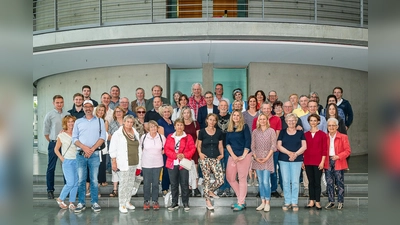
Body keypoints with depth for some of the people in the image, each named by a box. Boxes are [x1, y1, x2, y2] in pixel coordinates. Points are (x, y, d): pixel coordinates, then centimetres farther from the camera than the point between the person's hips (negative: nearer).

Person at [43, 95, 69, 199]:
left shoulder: (67, 114, 5)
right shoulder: (50, 115, -3)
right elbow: (45, 131, 2)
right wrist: (52, 141, 5)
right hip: (54, 144, -3)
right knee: (51, 168, 1)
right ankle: (50, 190, 9)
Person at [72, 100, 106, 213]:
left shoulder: (100, 121, 9)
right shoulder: (78, 122, 12)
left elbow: (103, 137, 0)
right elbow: (74, 138, 6)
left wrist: (92, 149, -11)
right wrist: (84, 148, -11)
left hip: (94, 154, -1)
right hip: (81, 154, 1)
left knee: (94, 180, 0)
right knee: (81, 179, 2)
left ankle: (94, 203, 7)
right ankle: (81, 203, 9)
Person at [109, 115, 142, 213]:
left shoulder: (136, 134, 13)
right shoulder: (118, 134, -3)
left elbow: (139, 148, 17)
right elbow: (113, 149, -5)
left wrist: (139, 162, 13)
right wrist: (114, 162, -11)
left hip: (134, 163, 6)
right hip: (123, 163, -6)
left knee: (131, 183, 10)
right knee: (123, 183, -6)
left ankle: (127, 201, 23)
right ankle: (122, 205, 2)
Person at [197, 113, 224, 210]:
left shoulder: (219, 132, 8)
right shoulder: (202, 131, 1)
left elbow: (220, 145, 14)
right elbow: (199, 145, 6)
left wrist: (222, 154, 0)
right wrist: (200, 153, -10)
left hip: (215, 159, 2)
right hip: (205, 158, -2)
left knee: (220, 180, -6)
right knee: (206, 179, 2)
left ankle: (210, 191, 22)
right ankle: (208, 200, 16)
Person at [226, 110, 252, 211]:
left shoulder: (244, 127, -3)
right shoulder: (229, 129, 11)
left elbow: (248, 142, -8)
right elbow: (227, 143, 6)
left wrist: (243, 156, -13)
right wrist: (233, 155, -7)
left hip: (244, 155, -6)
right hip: (232, 156, 6)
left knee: (242, 179, -2)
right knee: (230, 178, 6)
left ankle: (241, 203, 7)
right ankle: (241, 199, 20)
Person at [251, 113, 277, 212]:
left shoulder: (271, 131, 0)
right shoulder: (255, 132, 8)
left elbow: (273, 146, -4)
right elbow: (253, 146, 7)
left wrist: (267, 158, -11)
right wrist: (255, 157, -5)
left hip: (267, 158, -3)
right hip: (257, 159, 3)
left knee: (266, 182, -8)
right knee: (260, 182, 7)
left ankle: (267, 203, 4)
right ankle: (262, 202, 15)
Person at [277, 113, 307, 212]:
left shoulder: (300, 132, 7)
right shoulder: (282, 132, 8)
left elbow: (304, 146, 2)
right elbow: (279, 146, 1)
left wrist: (296, 154, -13)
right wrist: (289, 153, -13)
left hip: (297, 159, -1)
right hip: (283, 159, 1)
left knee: (295, 181, -2)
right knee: (285, 181, 1)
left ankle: (294, 202, 7)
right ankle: (287, 202, 10)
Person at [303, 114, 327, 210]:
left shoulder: (322, 134, 0)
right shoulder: (305, 134, 7)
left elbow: (324, 149, -2)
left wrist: (322, 162, -8)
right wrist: (302, 161, 6)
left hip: (318, 162, -3)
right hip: (308, 162, 3)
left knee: (317, 182, 0)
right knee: (310, 182, 8)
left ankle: (317, 202, 8)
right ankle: (311, 201, 15)